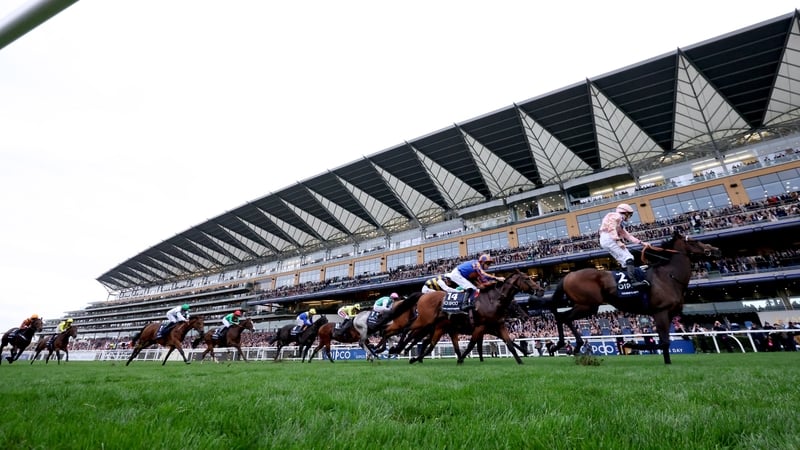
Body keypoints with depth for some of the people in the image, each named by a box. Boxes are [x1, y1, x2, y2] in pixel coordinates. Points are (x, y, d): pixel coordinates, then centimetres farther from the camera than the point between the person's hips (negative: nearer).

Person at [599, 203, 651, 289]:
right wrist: (618, 241, -23)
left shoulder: (619, 223, 34)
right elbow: (611, 228, -14)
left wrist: (641, 242, 24)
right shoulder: (616, 216, 3)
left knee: (624, 261, 8)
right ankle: (634, 281, -26)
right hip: (609, 238, -10)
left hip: (604, 241, 10)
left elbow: (627, 235, 30)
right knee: (628, 258, -15)